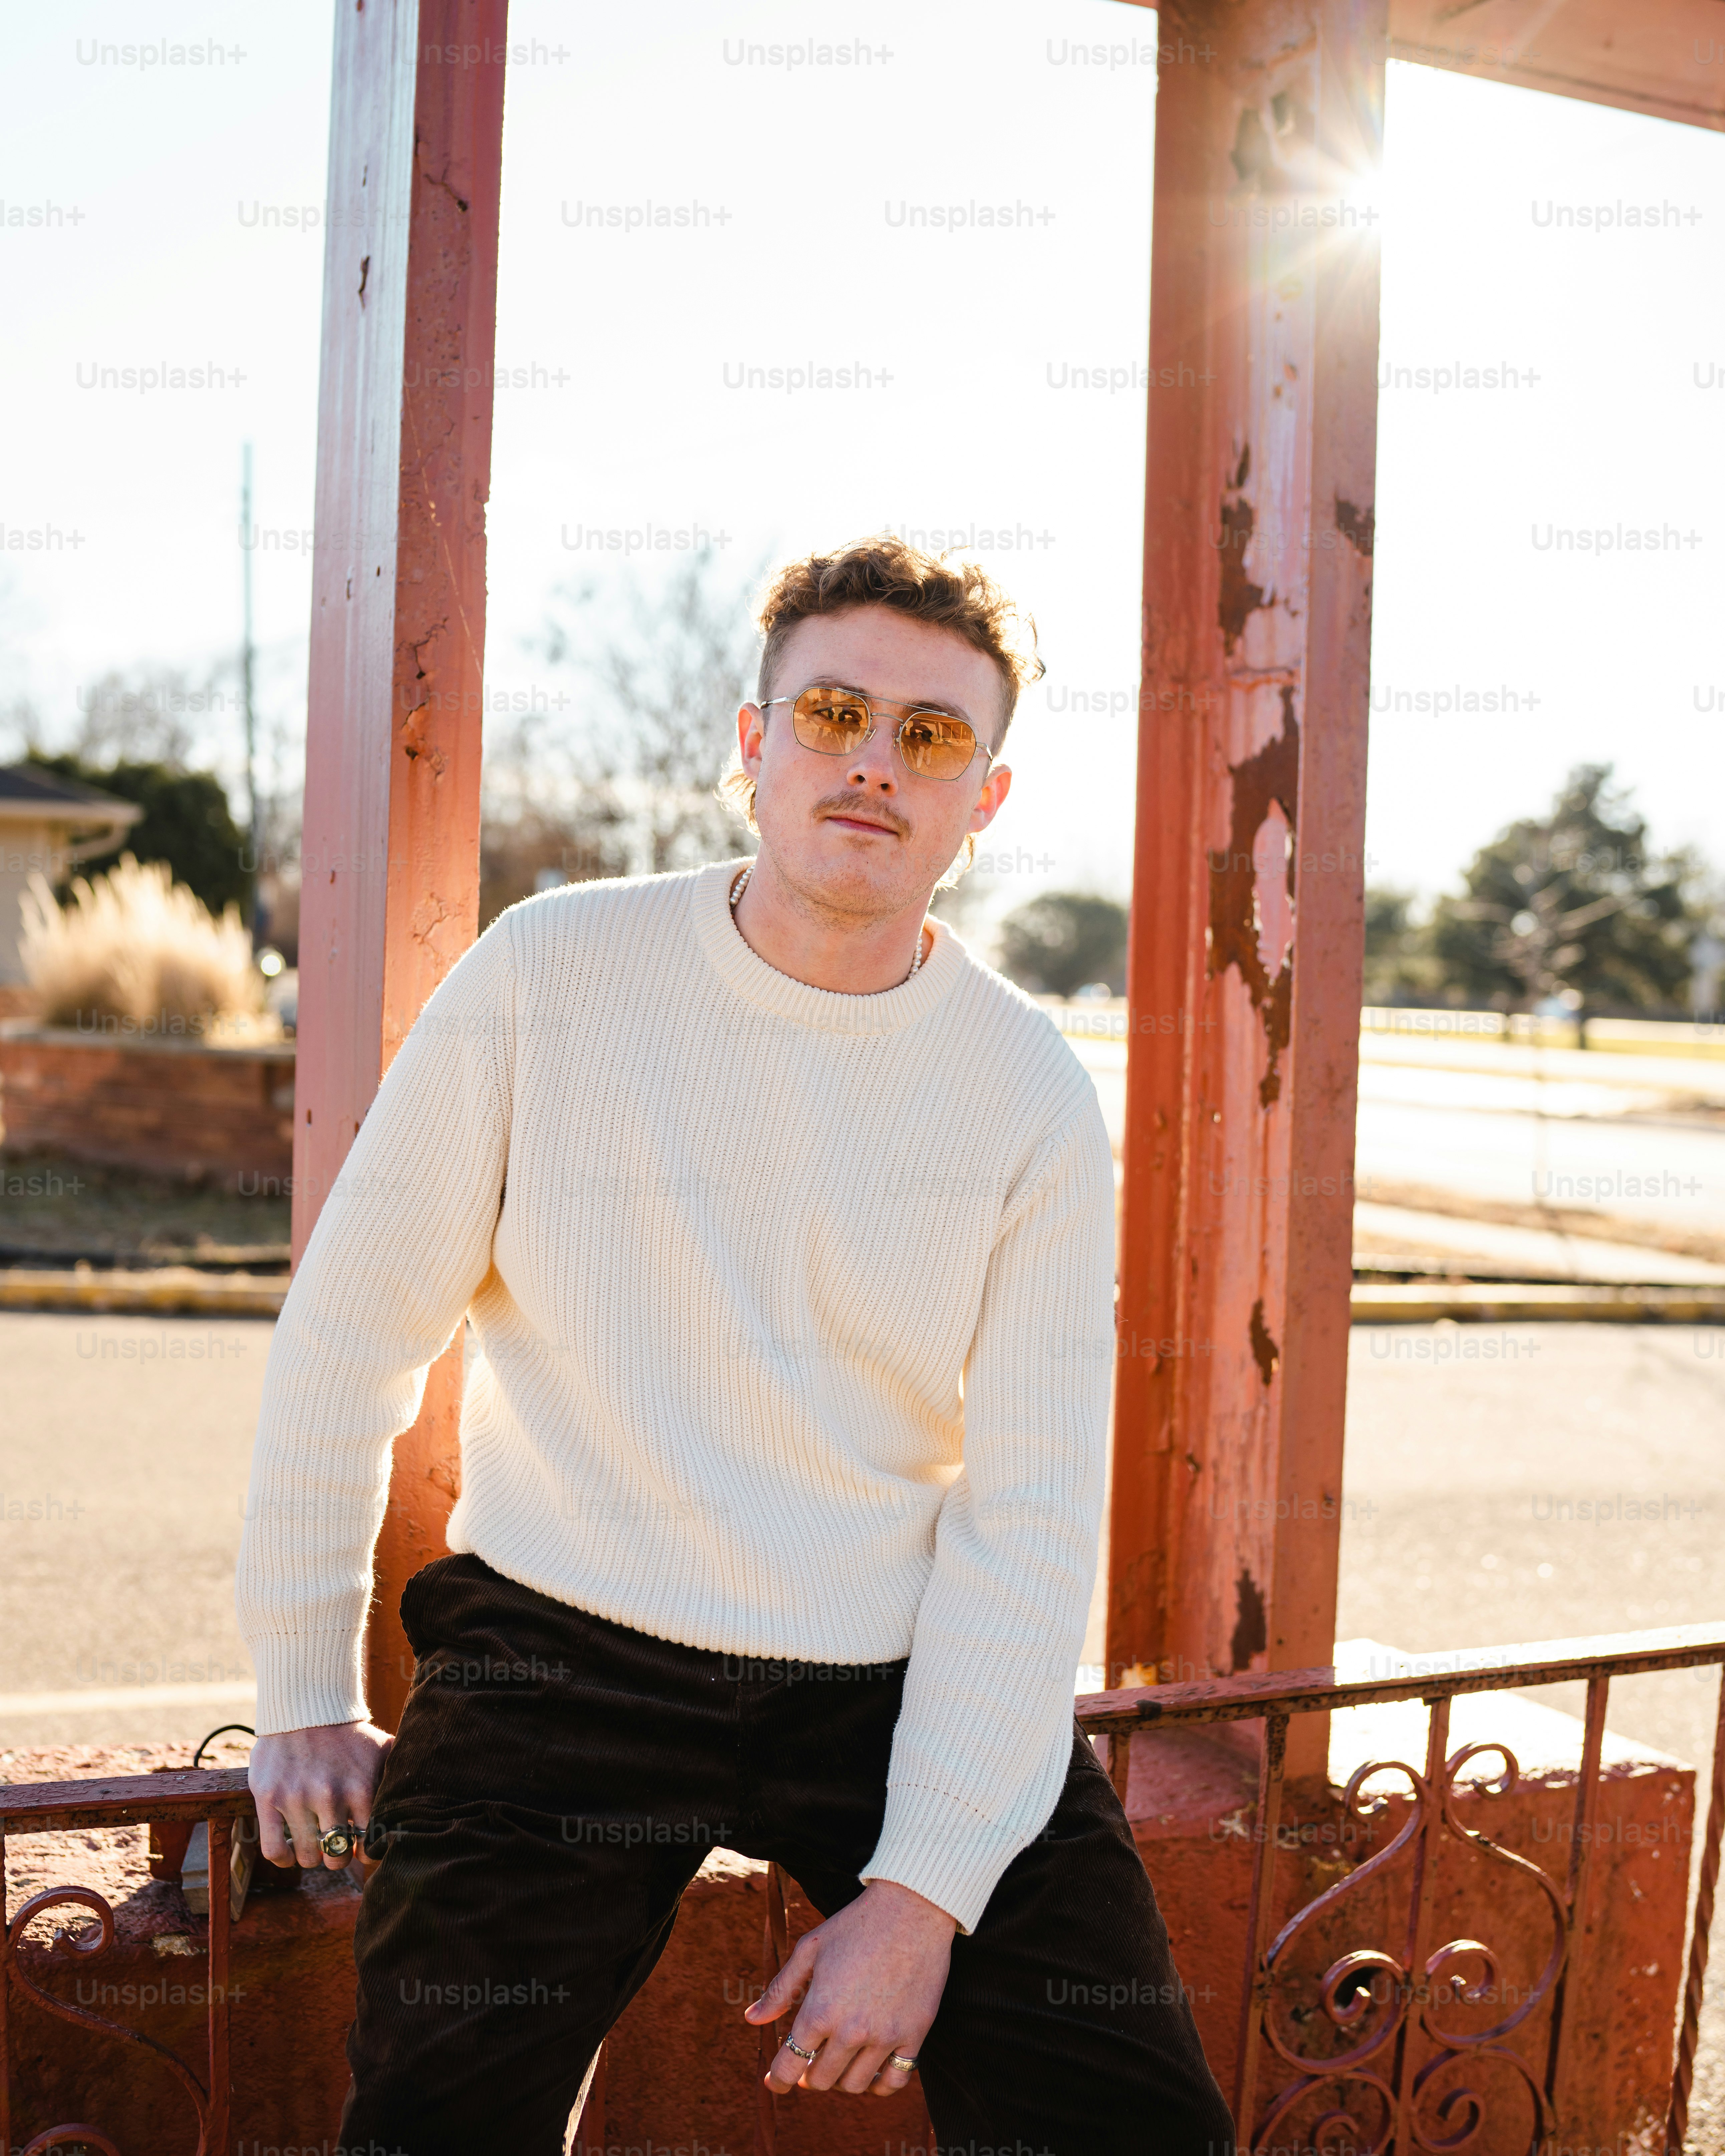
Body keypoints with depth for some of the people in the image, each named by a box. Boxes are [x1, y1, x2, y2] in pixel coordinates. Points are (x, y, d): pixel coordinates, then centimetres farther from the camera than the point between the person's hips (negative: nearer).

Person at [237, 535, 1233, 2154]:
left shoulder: (1035, 1098, -1)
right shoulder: (551, 974, -5)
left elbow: (1030, 1514, -3)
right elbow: (347, 1335, 2)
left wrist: (925, 1888, -10)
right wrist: (305, 1696, 6)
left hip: (910, 1677, 2)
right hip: (568, 1657, -1)